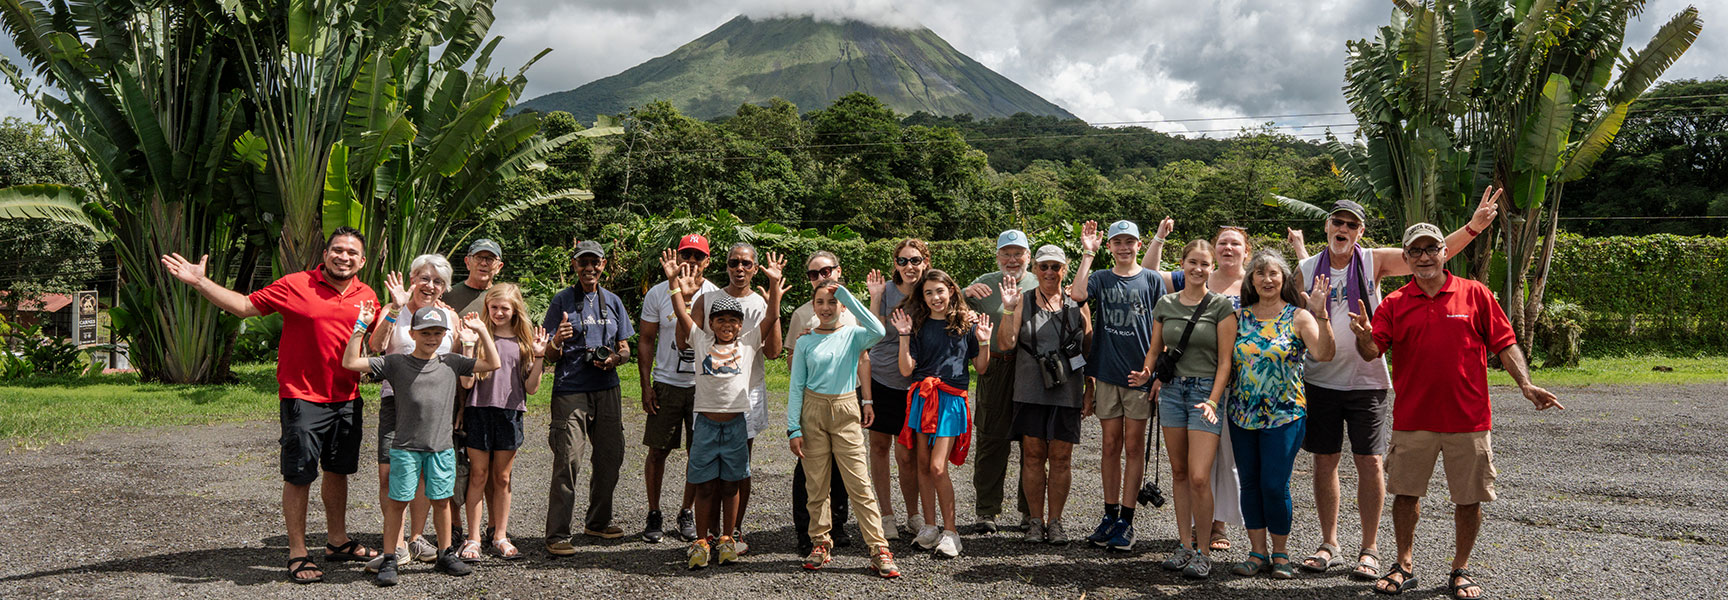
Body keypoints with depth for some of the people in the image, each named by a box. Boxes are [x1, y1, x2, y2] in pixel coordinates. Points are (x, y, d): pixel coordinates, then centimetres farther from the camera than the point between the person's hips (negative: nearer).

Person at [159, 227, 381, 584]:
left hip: (347, 399, 5)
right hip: (303, 397, -5)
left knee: (338, 470, 16)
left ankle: (337, 541, 30)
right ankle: (297, 554, 8)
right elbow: (245, 305, -1)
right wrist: (200, 282, -8)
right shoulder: (295, 286, -6)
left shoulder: (366, 297, 6)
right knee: (299, 475, -1)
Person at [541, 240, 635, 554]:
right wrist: (557, 343, -22)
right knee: (568, 460, -11)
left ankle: (598, 522, 27)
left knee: (611, 456, 9)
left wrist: (615, 358, -5)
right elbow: (550, 356, 1)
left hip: (606, 389, 5)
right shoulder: (563, 300, 1)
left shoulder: (613, 301, 14)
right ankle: (557, 534, -6)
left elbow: (625, 348, 17)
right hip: (570, 390, -5)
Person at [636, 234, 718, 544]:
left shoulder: (715, 296, 1)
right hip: (666, 383, 0)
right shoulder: (658, 294, 0)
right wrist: (646, 385, -2)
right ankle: (654, 514, 15)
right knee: (658, 449, 2)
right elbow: (646, 340, 4)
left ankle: (687, 512, 19)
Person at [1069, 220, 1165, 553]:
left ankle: (1127, 520, 7)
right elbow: (1077, 293, -15)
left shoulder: (1151, 279, 2)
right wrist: (1088, 252, -10)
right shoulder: (1101, 279, 7)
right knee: (1111, 445, 8)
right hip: (1107, 374, 2)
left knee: (1134, 447, 2)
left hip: (1139, 375, -2)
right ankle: (1110, 515, 16)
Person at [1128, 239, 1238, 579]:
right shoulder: (1166, 305, 9)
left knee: (1199, 477, -10)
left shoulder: (1221, 307, -3)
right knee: (1179, 471, 9)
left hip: (1206, 389, -4)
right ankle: (1184, 544, 18)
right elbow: (1155, 350, 15)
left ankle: (1203, 551, 3)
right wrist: (1146, 373, -6)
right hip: (1171, 389, 4)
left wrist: (1212, 401, -16)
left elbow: (1225, 360, -6)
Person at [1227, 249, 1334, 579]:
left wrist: (1320, 316, -28)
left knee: (1275, 486, -4)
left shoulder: (1298, 316, -4)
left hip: (1283, 415, -4)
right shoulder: (1241, 316, 7)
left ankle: (1280, 554, 14)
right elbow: (1227, 360, 14)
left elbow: (1323, 354, -19)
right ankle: (1257, 553, 19)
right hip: (1242, 414, 4)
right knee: (1250, 484, 8)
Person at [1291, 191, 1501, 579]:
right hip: (1320, 379, 1)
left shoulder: (1375, 261, -1)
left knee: (1371, 463, -1)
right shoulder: (1307, 269, 2)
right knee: (1324, 460, 7)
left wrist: (1474, 227, -18)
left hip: (1366, 380, -1)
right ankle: (1329, 545, 19)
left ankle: (1370, 550, 10)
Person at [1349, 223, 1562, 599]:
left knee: (1469, 498, 6)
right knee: (1405, 493, 8)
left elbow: (1505, 345, 3)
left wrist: (1526, 385, -10)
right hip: (1412, 419, 1)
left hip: (1468, 419, -1)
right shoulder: (1395, 304, 4)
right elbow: (1372, 352, -5)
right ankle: (1405, 566, 23)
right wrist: (1364, 337, -27)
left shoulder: (1475, 295, 2)